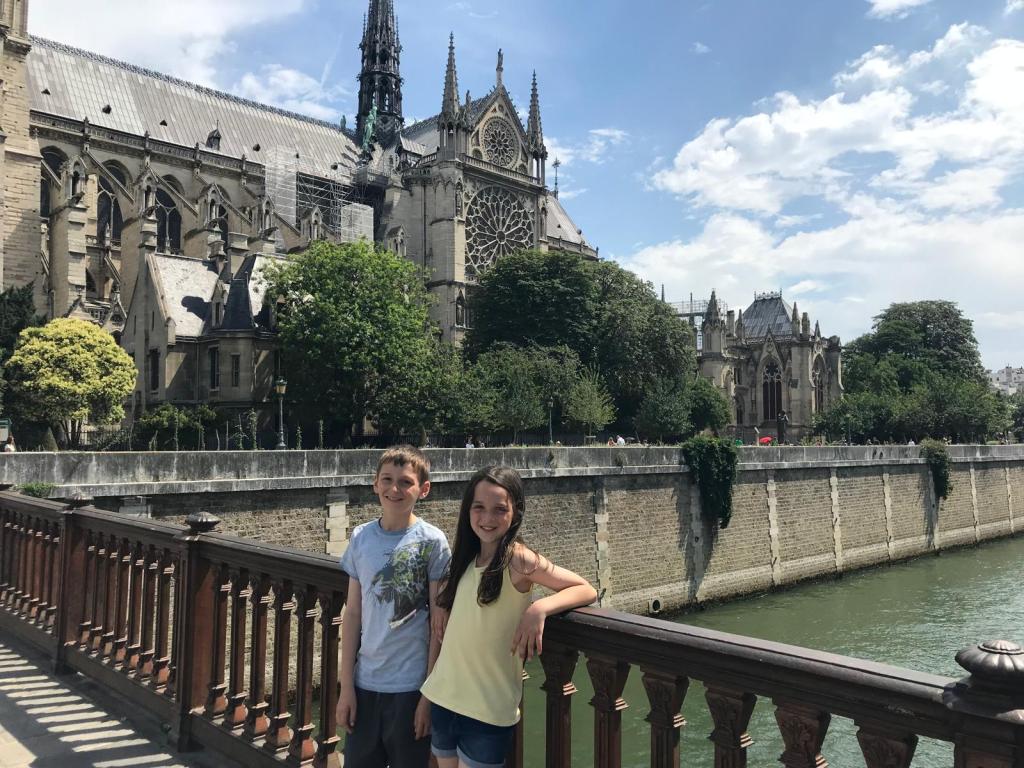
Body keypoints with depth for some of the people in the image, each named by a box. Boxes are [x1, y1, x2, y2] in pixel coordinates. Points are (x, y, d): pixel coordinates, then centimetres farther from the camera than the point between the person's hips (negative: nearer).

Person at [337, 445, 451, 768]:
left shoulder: (432, 542, -10)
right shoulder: (361, 537, 0)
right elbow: (353, 613, 3)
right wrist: (346, 685, 3)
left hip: (411, 686, -3)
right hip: (364, 682, 3)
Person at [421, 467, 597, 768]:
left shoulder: (518, 558, -15)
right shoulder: (467, 557, 3)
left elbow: (587, 590, -15)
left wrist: (540, 607, -30)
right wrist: (445, 608, 3)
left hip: (489, 708, -6)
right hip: (444, 695, 6)